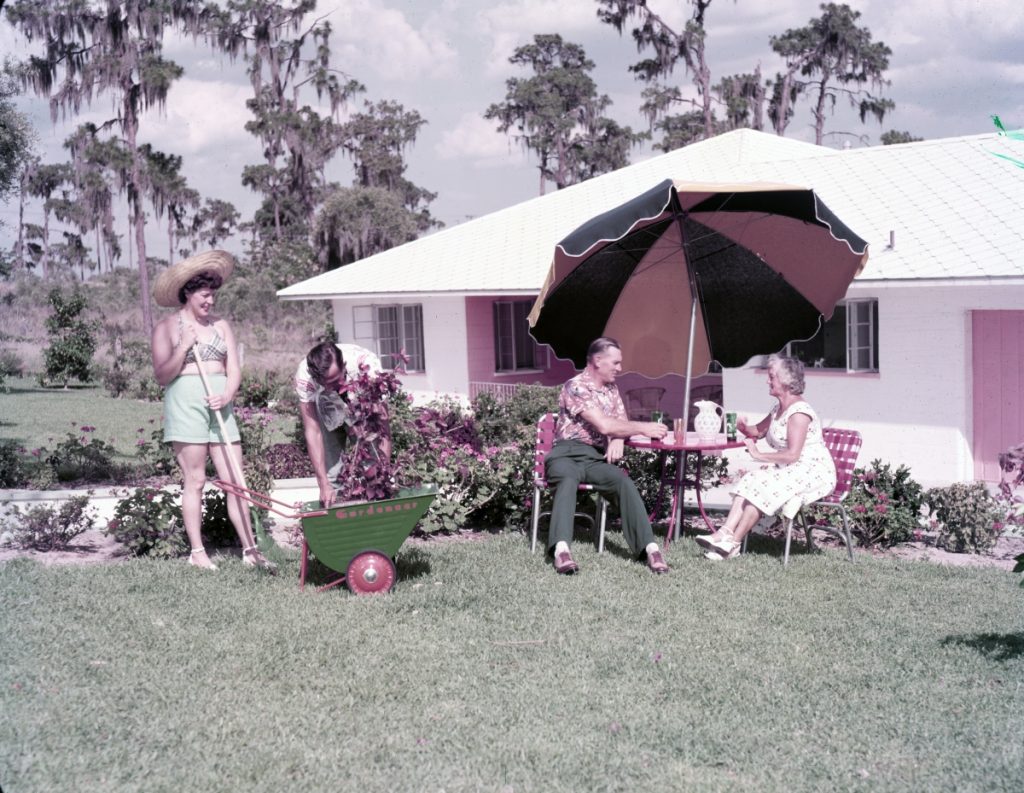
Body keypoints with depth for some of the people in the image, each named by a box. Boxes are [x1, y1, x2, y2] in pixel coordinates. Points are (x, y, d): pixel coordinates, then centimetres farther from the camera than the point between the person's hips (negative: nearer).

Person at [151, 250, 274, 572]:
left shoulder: (221, 325, 13)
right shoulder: (167, 327, 2)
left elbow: (234, 370, 9)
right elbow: (162, 375, -1)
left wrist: (226, 396, -10)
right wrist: (184, 347, -13)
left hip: (220, 405, 4)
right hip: (185, 403, -4)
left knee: (235, 479, 0)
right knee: (195, 479, -1)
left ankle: (250, 549, 3)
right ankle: (197, 552, 7)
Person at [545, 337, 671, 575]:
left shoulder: (612, 389, 19)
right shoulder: (575, 387, -8)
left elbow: (621, 422, 20)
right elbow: (603, 425, -16)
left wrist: (618, 439, -5)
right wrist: (643, 428, -13)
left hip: (596, 458, 5)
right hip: (567, 454, -5)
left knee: (624, 482, -25)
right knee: (568, 480, -38)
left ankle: (649, 547, -34)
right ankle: (561, 549, -55)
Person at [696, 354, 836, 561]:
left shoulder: (799, 412, -18)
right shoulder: (778, 408, 13)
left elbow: (792, 454, -26)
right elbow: (759, 431, 28)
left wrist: (759, 455, -18)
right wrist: (745, 429, 4)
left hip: (814, 473, -9)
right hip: (791, 471, 9)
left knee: (763, 487, -26)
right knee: (751, 480, -12)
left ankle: (733, 543, -25)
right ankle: (726, 532, -26)